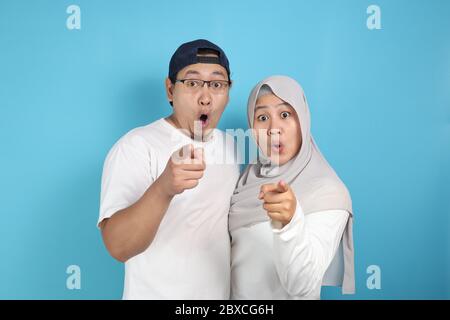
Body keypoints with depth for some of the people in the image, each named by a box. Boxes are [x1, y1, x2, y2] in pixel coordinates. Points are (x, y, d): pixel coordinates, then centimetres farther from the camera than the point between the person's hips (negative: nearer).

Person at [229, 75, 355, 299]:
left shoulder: (328, 192, -22)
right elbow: (237, 251, 7)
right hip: (237, 294, 5)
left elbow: (302, 286, -31)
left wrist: (290, 223, -45)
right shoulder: (249, 177, -5)